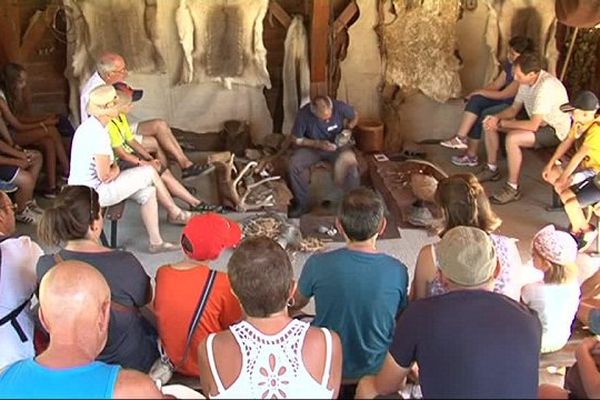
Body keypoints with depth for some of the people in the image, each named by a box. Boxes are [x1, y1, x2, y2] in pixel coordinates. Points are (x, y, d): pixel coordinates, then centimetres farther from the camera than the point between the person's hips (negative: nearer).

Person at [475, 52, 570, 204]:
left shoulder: (546, 86, -32)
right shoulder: (526, 81, -5)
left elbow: (533, 125, -33)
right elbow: (514, 109, 7)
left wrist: (502, 123, -24)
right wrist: (497, 117, -13)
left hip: (555, 129, -9)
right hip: (538, 122, 9)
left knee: (512, 138, -33)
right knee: (490, 124, 3)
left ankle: (513, 188, -19)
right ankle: (492, 169, 17)